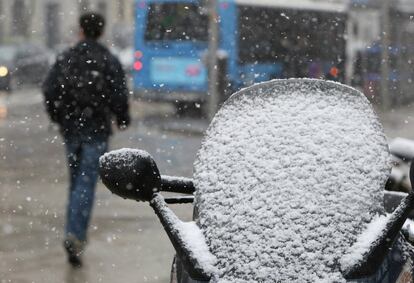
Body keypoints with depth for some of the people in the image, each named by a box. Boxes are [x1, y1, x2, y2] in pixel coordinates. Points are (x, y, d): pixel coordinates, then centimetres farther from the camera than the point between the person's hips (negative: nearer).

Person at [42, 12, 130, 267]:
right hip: (96, 130, -4)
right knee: (86, 183, -6)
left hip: (71, 129, 4)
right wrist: (123, 119, 5)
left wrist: (59, 118, 14)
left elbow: (49, 91, 0)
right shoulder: (109, 60, -5)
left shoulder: (65, 59, 5)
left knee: (76, 181, 17)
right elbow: (119, 94, -12)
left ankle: (76, 235, 22)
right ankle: (75, 235, -20)